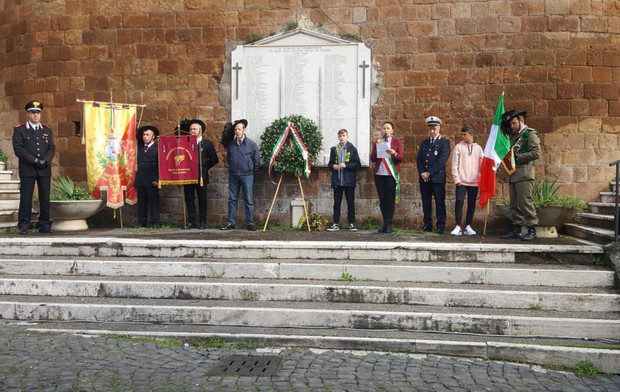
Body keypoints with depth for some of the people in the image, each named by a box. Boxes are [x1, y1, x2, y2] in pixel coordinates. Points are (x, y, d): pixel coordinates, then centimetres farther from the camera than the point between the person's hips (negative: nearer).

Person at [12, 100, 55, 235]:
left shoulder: (47, 130, 16)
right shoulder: (19, 130, 5)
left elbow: (52, 148, 10)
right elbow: (18, 149, -5)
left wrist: (45, 160, -9)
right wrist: (34, 160, -13)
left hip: (45, 169, 3)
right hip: (27, 170, -3)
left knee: (45, 198, 3)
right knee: (26, 198, -4)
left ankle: (45, 224, 10)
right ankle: (23, 225, 3)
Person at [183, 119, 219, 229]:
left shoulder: (207, 143, 4)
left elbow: (214, 159, 5)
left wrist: (205, 167, 4)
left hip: (201, 176, -3)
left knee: (202, 200, 3)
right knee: (189, 200, 4)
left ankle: (202, 222, 9)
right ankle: (191, 222, 11)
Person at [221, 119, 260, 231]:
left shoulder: (251, 144, -2)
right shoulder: (230, 144, 7)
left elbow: (257, 160, 4)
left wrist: (252, 171, 6)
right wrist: (230, 167, 15)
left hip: (247, 175, -3)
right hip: (233, 175, 3)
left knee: (248, 200, -1)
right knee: (232, 200, 5)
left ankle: (250, 224, 3)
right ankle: (231, 223, 10)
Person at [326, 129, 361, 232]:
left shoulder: (352, 149, 1)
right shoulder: (334, 149, 10)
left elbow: (358, 164, -3)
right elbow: (330, 164, 16)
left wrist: (346, 165, -14)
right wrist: (333, 166, -6)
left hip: (349, 181, -2)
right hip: (337, 181, 2)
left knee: (350, 203, 4)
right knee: (337, 203, 5)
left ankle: (351, 224, 11)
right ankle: (336, 224, 10)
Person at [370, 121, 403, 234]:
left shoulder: (397, 141, 7)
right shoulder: (377, 142, 13)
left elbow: (401, 158, 0)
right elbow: (372, 159, 6)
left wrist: (394, 154, -20)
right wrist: (376, 150, -10)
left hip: (391, 174, -3)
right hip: (379, 174, 3)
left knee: (390, 199, -5)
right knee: (382, 200, 5)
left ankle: (389, 225, -1)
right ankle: (385, 223, 13)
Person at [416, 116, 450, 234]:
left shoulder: (444, 142, 1)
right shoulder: (424, 143, 19)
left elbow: (442, 161, -10)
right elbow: (419, 159, 12)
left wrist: (429, 173, -13)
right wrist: (422, 173, -4)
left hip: (438, 177, -5)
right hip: (424, 178, 5)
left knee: (440, 202, -2)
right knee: (426, 202, 8)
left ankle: (440, 226, 1)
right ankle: (427, 225, 15)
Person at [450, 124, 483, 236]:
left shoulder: (478, 148, 9)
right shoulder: (458, 147, 3)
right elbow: (454, 164, 0)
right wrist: (456, 178, -9)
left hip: (474, 181, 2)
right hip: (461, 181, -2)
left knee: (472, 204, 6)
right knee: (459, 202, -9)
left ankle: (468, 227, 13)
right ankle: (458, 227, -4)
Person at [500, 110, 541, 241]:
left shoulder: (530, 133, -1)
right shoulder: (514, 137, 23)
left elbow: (536, 153, -12)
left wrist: (517, 157, -13)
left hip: (524, 174, -8)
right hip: (513, 174, 8)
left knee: (525, 201, -11)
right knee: (514, 204, 8)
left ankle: (532, 229, -7)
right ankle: (516, 229, 13)